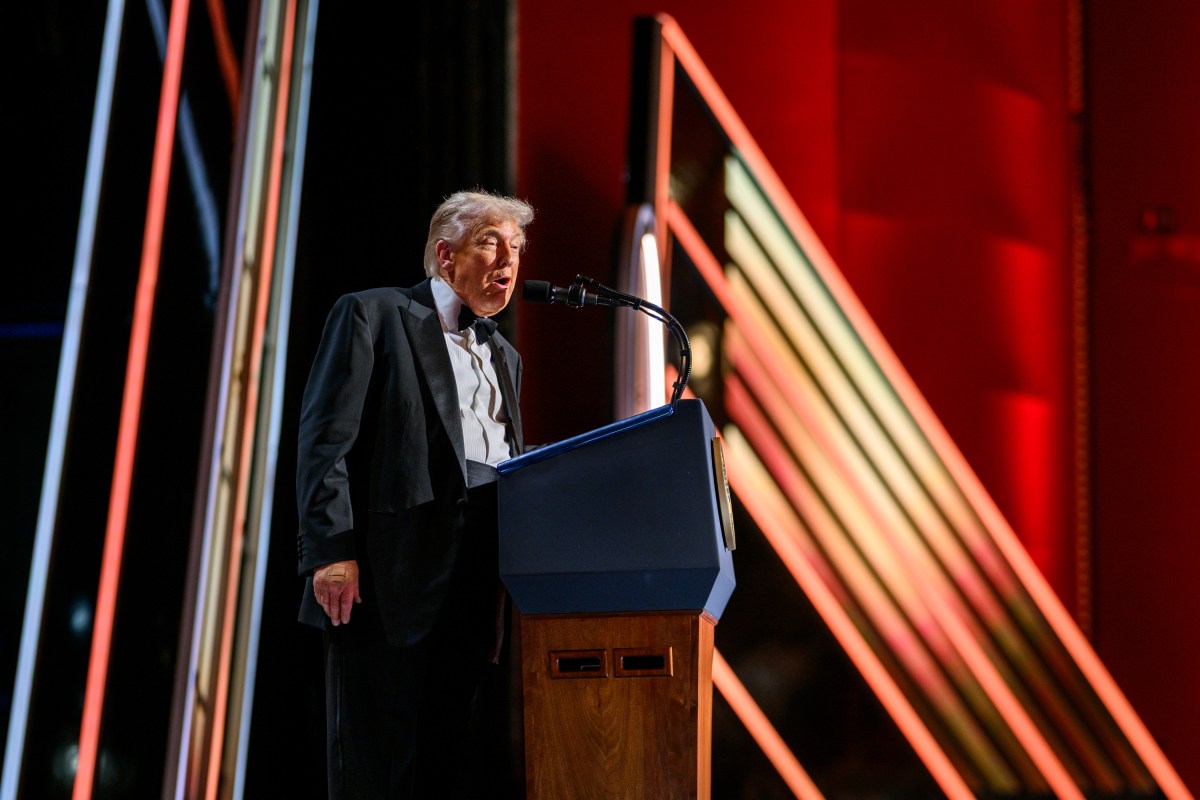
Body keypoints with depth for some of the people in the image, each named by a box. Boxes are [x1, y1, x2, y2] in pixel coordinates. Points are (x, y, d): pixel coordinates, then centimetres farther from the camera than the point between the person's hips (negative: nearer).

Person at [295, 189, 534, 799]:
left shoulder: (505, 358, 27)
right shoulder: (371, 315, 6)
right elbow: (326, 439, -4)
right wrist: (332, 550, -15)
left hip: (481, 584, 6)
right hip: (391, 581, -6)